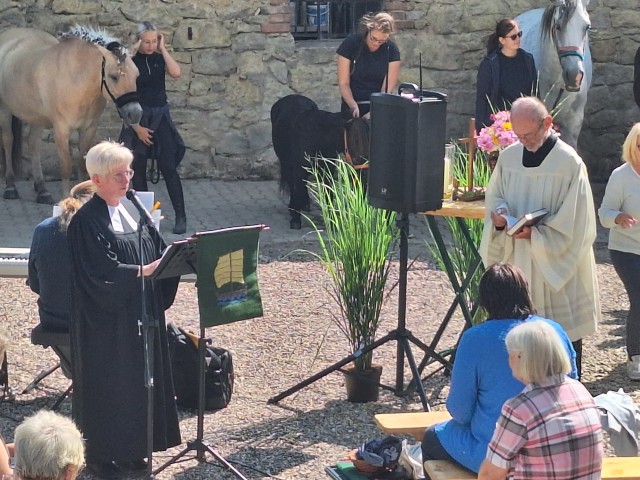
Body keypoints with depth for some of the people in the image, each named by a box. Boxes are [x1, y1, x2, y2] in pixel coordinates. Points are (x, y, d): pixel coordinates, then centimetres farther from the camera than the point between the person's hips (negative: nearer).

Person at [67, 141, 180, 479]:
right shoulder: (87, 221, -15)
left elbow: (157, 253, 9)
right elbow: (103, 270, -23)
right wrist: (145, 270, -26)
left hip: (140, 317, 7)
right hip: (106, 322, -7)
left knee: (139, 380, 12)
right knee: (106, 384, 3)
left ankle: (132, 448, 25)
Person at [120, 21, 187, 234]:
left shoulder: (160, 58, 3)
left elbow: (176, 73, -17)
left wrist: (163, 48, -12)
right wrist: (136, 127, -11)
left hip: (161, 116, 1)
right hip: (137, 118, -1)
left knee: (168, 167, -4)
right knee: (138, 169, 6)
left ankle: (181, 216, -2)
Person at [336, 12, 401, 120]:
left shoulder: (391, 50, -3)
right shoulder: (350, 44, -5)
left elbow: (387, 88, -7)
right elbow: (343, 83, -5)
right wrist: (353, 106, -21)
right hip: (353, 108, -1)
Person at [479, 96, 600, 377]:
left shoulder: (570, 163, -12)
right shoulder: (509, 157, 4)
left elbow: (573, 223, -12)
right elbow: (494, 196, 14)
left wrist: (535, 233, -21)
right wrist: (498, 215, -8)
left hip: (557, 264, -4)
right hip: (517, 261, 5)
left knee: (563, 334, 2)